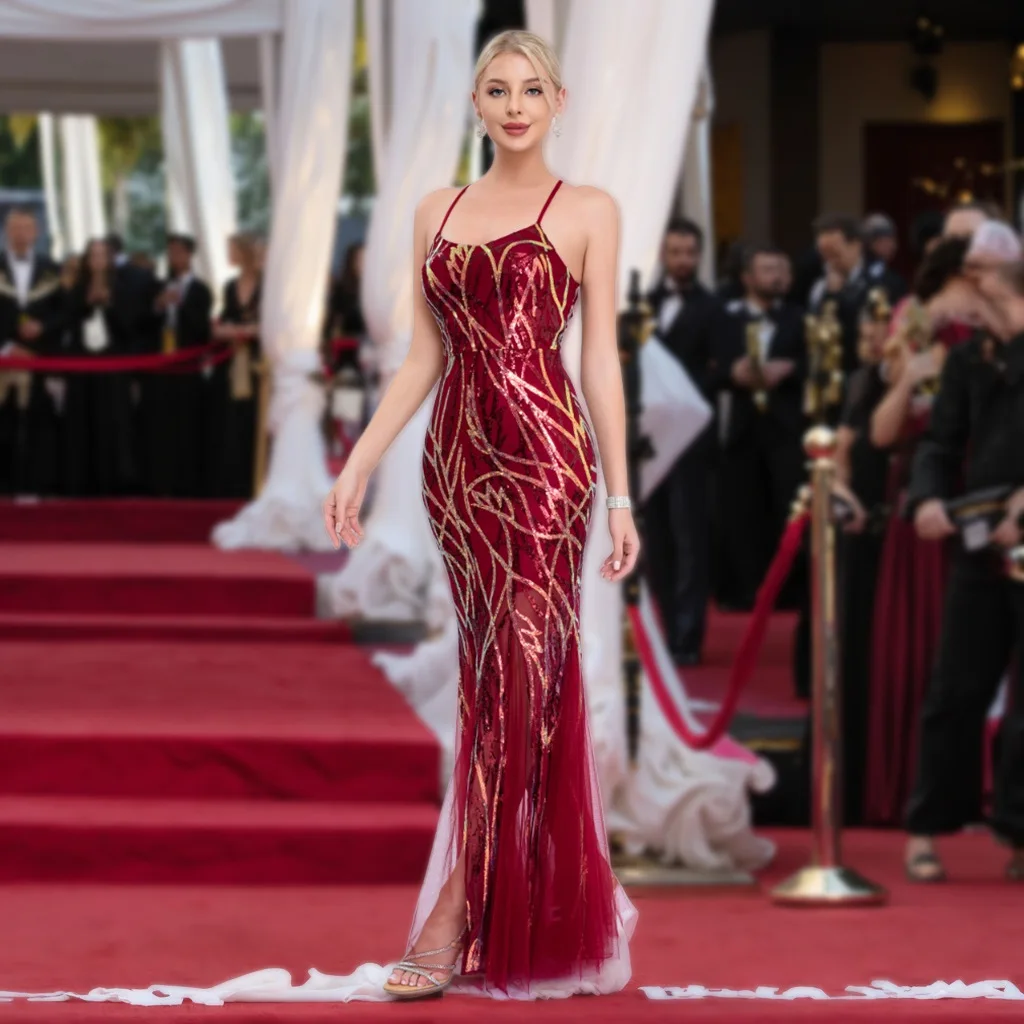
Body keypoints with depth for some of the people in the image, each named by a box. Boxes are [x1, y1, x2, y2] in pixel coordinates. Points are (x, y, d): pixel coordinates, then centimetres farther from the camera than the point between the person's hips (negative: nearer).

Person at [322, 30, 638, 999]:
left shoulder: (587, 211, 4)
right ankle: (552, 901, 14)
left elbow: (600, 356, 1)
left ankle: (457, 914, -11)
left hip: (545, 454, -4)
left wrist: (619, 494, -2)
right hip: (458, 455, 5)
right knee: (494, 672, 5)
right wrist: (357, 465, 9)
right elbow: (423, 356, 15)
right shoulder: (437, 212, 14)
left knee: (523, 668, -9)